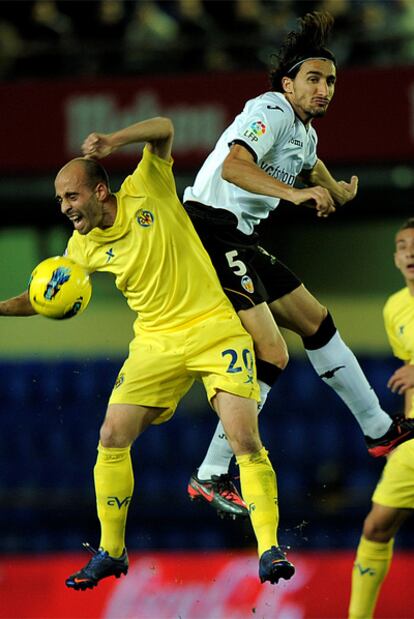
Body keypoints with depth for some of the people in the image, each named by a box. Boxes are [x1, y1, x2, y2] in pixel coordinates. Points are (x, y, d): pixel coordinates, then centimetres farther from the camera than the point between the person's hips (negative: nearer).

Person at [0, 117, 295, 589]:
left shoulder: (145, 191, -8)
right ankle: (110, 552, 11)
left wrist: (114, 142, -29)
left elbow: (164, 130, -15)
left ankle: (269, 549, -10)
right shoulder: (84, 247, 1)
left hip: (215, 331, -4)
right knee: (112, 438, -4)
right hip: (157, 342, 4)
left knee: (245, 439, -16)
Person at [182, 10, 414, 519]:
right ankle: (209, 478, -15)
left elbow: (311, 166, 43)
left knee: (315, 321, 19)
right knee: (271, 353, -17)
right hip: (210, 229, -10)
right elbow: (233, 166, -32)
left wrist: (333, 191, 22)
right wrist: (296, 193, -43)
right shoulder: (271, 111, -13)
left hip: (240, 242, 10)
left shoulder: (305, 132, 17)